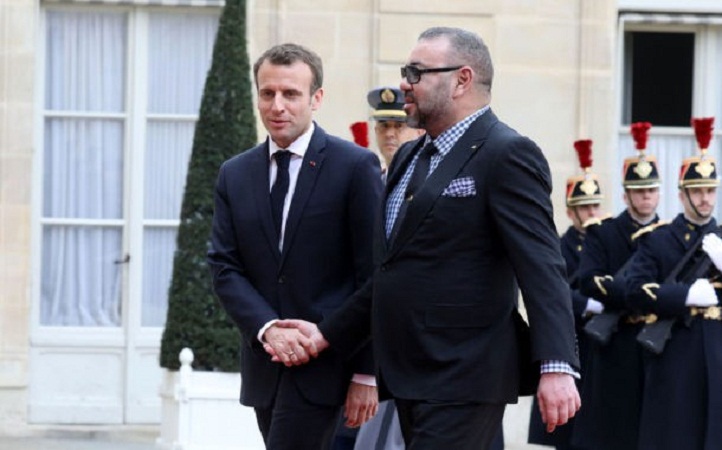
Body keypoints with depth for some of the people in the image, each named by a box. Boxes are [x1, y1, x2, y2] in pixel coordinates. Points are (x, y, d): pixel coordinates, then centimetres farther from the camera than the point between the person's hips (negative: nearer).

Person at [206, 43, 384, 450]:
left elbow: (374, 276, -7)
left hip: (325, 362, -5)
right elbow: (226, 269, 5)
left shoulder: (356, 166, -5)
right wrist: (268, 328, -14)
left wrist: (367, 372, -10)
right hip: (265, 365, 5)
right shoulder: (235, 175, 10)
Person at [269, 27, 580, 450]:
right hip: (410, 380, 9)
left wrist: (557, 366, -27)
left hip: (462, 383, -9)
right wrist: (328, 333, 19)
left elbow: (542, 268, -17)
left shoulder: (506, 155, -9)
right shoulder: (409, 158, 18)